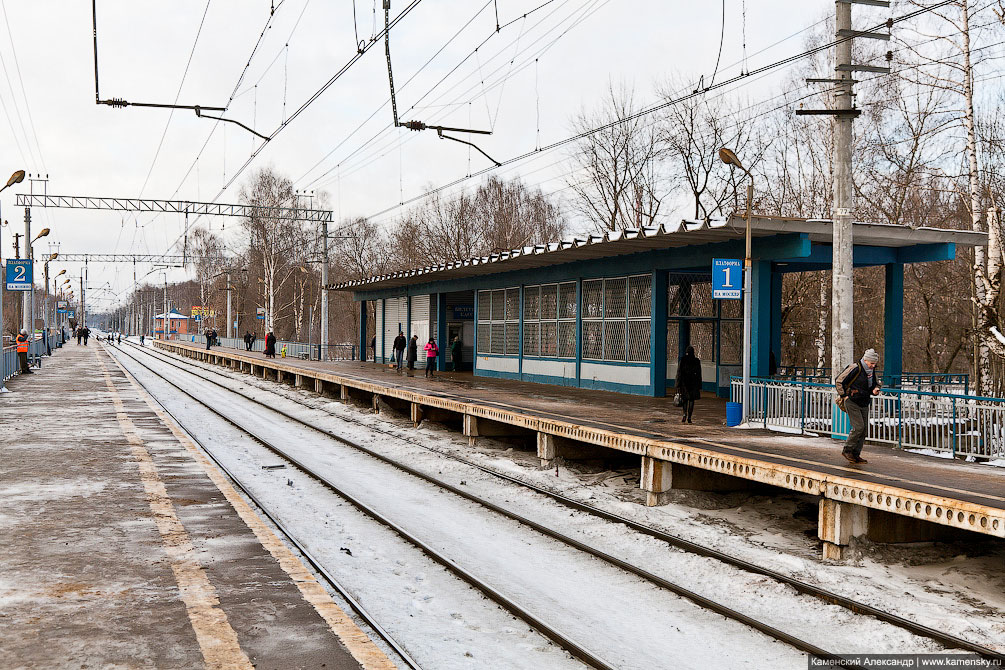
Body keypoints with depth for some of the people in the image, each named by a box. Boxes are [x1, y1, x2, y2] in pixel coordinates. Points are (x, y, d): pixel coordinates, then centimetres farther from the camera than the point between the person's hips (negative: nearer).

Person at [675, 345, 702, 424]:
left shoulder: (682, 360, -3)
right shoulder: (697, 361, 0)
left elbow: (679, 372, -4)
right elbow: (699, 374, 2)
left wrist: (678, 385, 0)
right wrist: (699, 387, 7)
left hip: (684, 382, 0)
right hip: (693, 382, 0)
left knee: (685, 399, 13)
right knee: (691, 400, 5)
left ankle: (684, 414, -9)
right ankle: (689, 418, 2)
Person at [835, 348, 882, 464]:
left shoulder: (872, 371, 7)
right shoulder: (855, 369, -16)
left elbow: (877, 384, 24)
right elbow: (838, 381, -13)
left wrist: (876, 390, 0)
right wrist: (844, 396, -13)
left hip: (864, 405, 7)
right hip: (852, 403, -7)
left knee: (864, 429, 4)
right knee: (858, 427, -16)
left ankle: (855, 455, 11)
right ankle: (847, 450, -1)